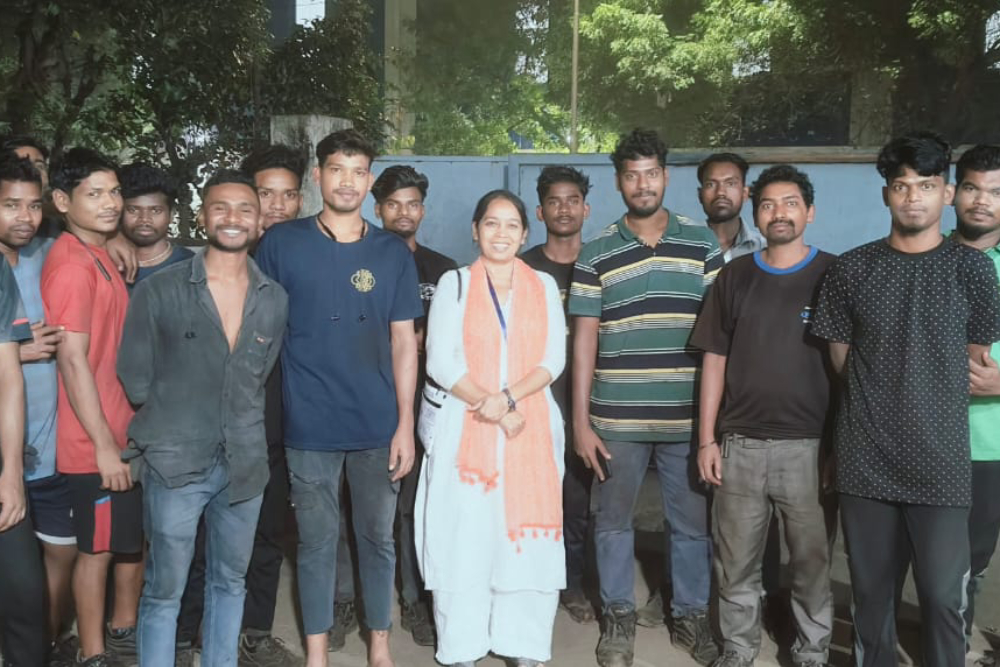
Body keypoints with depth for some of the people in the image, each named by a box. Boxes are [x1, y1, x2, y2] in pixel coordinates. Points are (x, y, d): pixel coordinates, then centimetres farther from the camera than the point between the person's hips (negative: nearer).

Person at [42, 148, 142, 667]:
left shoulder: (98, 254, 11)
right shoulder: (71, 264, -18)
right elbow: (72, 358, -22)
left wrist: (123, 431, 18)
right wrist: (104, 443, -21)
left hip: (124, 428, 9)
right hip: (94, 439, -9)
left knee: (134, 538, 20)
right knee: (97, 547, 5)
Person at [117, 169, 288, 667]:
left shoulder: (275, 300, 3)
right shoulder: (158, 291, -6)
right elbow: (135, 380, -2)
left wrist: (237, 425, 7)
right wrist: (175, 425, 6)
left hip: (244, 463, 3)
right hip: (174, 463, -3)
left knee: (229, 583, 17)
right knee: (163, 592, 7)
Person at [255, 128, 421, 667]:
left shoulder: (392, 253, 3)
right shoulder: (281, 243, -1)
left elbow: (403, 341, 3)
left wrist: (405, 423, -2)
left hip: (378, 424, 1)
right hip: (309, 424, -1)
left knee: (378, 536, 12)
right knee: (316, 540, 10)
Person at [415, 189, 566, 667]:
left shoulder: (544, 286, 10)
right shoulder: (454, 283, 5)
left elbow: (554, 359, 2)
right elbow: (441, 363, -3)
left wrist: (508, 398, -14)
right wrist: (490, 406, -13)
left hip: (532, 427, 2)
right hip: (466, 429, -1)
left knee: (528, 537, 2)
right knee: (464, 537, 0)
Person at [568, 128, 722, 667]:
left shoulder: (702, 244, 3)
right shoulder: (595, 253, 1)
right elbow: (584, 337, 0)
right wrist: (580, 420, -4)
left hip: (688, 416, 1)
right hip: (617, 418, 0)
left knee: (693, 523, 12)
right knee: (613, 521, 12)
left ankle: (691, 616, 32)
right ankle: (618, 616, 30)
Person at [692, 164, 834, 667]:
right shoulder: (734, 277, 5)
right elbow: (715, 361, 6)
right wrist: (707, 439, 2)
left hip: (808, 444, -2)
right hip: (740, 443, 2)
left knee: (811, 559, 8)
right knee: (735, 560, 9)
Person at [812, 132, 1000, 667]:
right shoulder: (851, 270, 2)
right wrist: (880, 404, 6)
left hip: (940, 460, -1)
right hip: (865, 458, 1)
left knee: (942, 596, 2)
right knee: (871, 590, 12)